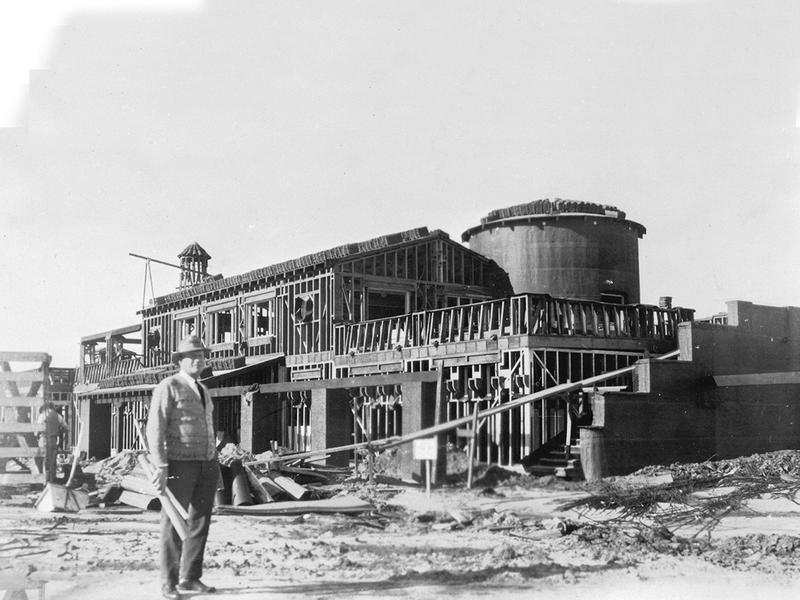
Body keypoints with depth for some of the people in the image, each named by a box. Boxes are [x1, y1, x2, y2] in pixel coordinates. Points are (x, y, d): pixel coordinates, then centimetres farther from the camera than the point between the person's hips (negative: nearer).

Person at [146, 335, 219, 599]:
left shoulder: (203, 391, 17)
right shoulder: (168, 388, -8)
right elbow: (155, 428, -15)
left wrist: (214, 465, 18)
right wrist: (160, 466, -22)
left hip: (206, 464, 7)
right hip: (179, 464, -7)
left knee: (200, 522, 8)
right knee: (174, 525, -2)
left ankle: (190, 578, 17)